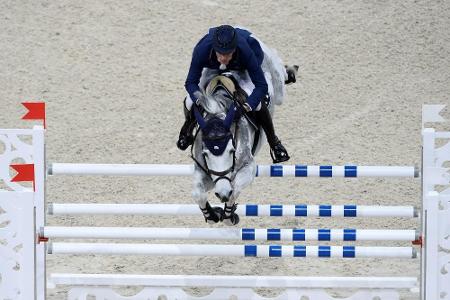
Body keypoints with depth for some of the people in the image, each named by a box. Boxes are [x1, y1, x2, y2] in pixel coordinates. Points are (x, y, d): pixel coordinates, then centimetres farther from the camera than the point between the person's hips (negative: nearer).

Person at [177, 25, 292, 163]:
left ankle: (274, 143, 5)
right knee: (190, 102, -10)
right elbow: (191, 82, -31)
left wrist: (248, 105, -55)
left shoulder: (246, 52, -46)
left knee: (258, 104, -22)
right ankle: (187, 132, 29)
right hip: (213, 69, 2)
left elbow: (261, 86, -39)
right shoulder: (202, 50, -43)